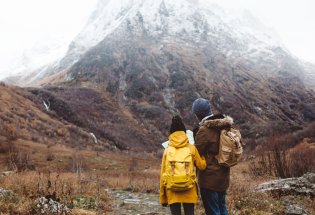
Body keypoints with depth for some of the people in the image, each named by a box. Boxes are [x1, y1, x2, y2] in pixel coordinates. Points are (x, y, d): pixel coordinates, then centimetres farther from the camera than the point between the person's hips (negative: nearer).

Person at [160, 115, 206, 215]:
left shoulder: (167, 150, 1)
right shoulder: (191, 148, -1)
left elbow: (163, 174, 2)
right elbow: (202, 166, 5)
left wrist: (162, 197, 10)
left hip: (172, 190, 1)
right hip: (189, 190, 0)